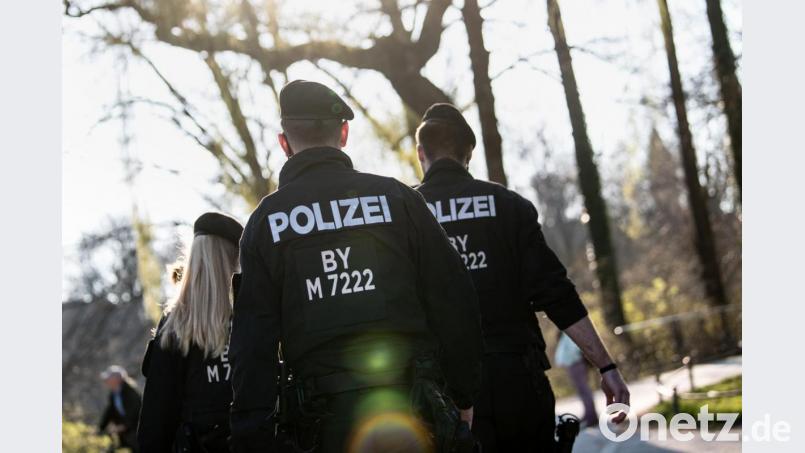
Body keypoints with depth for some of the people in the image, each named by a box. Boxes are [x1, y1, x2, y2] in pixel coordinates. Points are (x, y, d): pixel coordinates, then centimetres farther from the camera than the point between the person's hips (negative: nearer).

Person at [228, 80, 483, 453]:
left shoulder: (265, 221, 4)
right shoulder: (395, 196, 3)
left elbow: (252, 342, 0)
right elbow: (454, 300, 3)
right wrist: (463, 394, 12)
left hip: (329, 419, 1)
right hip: (415, 407, 0)